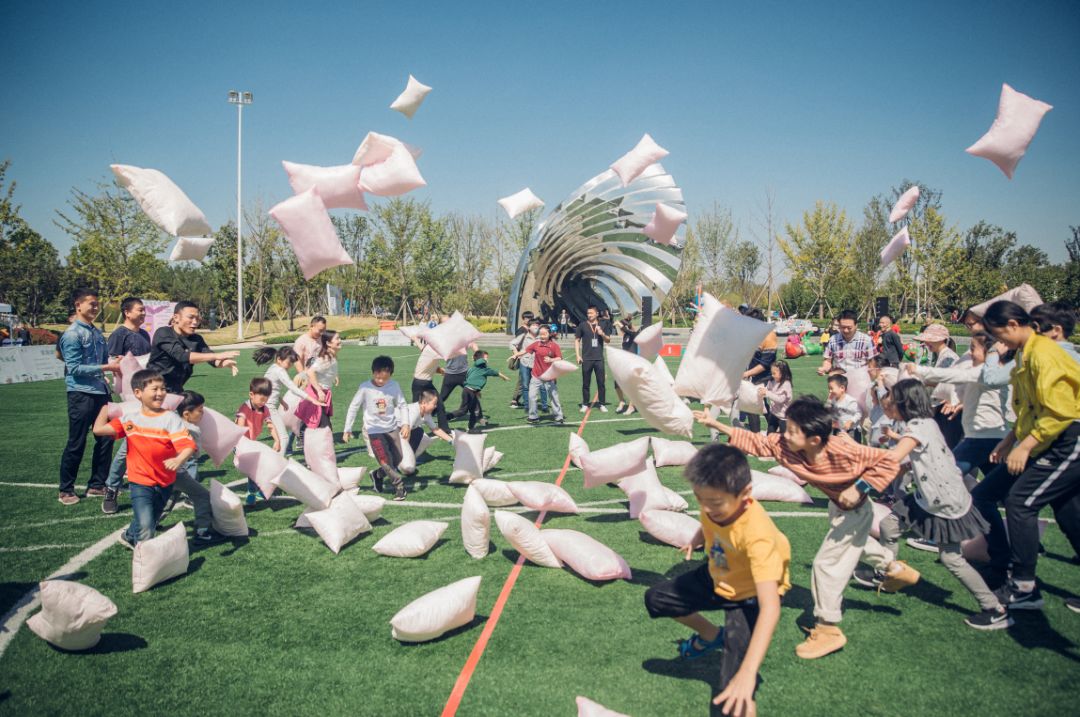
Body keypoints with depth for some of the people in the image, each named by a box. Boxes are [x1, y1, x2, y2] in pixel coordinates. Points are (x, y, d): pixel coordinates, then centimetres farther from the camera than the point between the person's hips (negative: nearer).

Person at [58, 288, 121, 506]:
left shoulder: (97, 333, 12)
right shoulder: (72, 334, -10)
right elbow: (75, 368, -15)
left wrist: (116, 363, -5)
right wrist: (106, 367, -18)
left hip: (100, 392, 7)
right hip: (81, 393, -7)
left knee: (105, 439, 11)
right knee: (76, 443, 0)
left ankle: (97, 485, 23)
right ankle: (66, 490, 13)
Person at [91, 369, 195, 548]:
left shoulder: (171, 419, -14)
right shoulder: (129, 417, -3)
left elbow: (189, 446, -25)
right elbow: (99, 429, 0)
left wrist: (178, 460, -44)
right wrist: (106, 407, 9)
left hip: (165, 484, 1)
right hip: (141, 482, 0)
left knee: (151, 522, 23)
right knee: (145, 528, -16)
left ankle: (130, 536, 53)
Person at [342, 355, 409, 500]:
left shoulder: (394, 385, -8)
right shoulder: (365, 387, -14)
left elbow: (402, 405, 2)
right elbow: (353, 408, -6)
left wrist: (405, 424, -10)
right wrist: (347, 430, -4)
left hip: (392, 428, 3)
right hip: (375, 430, -3)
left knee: (397, 458, 6)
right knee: (386, 460, -10)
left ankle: (378, 475, 32)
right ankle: (399, 486, 7)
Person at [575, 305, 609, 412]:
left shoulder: (602, 325, 7)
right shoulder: (582, 325, 1)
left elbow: (607, 340, 13)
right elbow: (577, 340, 4)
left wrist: (602, 334, -9)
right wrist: (578, 355, -3)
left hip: (599, 359, 1)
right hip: (586, 359, -1)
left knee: (601, 382, 4)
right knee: (586, 383, 6)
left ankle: (602, 404, 13)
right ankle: (585, 404, 16)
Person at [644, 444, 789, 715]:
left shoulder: (757, 534, -41)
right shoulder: (716, 503, -23)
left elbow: (770, 607, -47)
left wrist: (747, 673, -54)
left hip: (750, 594, -7)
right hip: (718, 577, 7)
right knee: (655, 600, 11)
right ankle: (712, 636, 32)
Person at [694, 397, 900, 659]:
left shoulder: (843, 451, -39)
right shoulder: (783, 445, -25)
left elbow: (889, 462, -32)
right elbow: (754, 441, -17)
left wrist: (859, 488, -37)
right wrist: (716, 425, -25)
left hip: (854, 509, -8)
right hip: (837, 505, 8)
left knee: (826, 562, -7)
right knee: (853, 544, 32)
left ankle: (828, 629, 7)